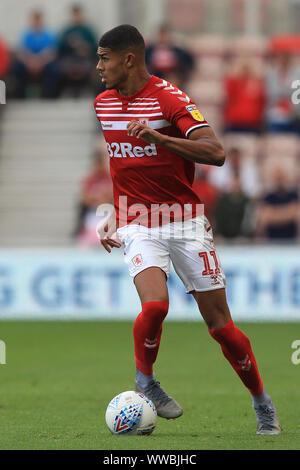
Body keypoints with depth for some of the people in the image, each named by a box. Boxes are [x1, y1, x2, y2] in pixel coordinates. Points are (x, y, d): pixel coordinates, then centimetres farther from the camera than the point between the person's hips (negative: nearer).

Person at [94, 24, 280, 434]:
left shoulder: (170, 98, -12)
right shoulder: (102, 104, 7)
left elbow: (216, 153, -22)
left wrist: (157, 136, -32)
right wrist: (105, 220, 18)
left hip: (185, 223, -3)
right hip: (137, 226, 3)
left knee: (220, 324, -1)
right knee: (154, 306, -25)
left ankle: (262, 403, 19)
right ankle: (145, 379, 1)